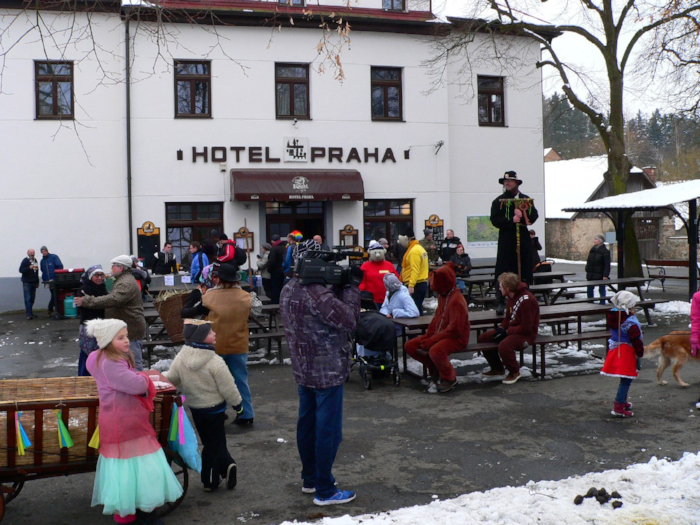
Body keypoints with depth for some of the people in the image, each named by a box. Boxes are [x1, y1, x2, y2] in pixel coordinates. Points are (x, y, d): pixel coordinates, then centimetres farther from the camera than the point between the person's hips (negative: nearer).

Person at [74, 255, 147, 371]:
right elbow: (111, 297, 24)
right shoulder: (122, 280, 18)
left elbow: (112, 300, -32)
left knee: (135, 363, -6)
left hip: (131, 330, -11)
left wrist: (87, 301, -29)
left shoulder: (126, 283, -19)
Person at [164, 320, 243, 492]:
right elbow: (228, 388, -18)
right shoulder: (215, 362, -24)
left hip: (194, 407, 5)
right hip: (214, 408, -5)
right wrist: (237, 403, -2)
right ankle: (210, 481, 16)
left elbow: (171, 379, 4)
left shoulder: (180, 358, -8)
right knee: (214, 443, 9)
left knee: (209, 441, 18)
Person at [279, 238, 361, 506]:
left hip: (303, 370, 9)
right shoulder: (317, 293, -25)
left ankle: (309, 479, 32)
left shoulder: (288, 290, 5)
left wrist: (339, 288, -1)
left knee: (307, 424, 18)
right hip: (327, 371, -9)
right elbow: (349, 320, -24)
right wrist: (352, 287, -15)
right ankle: (324, 491, 10)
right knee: (328, 431, 1)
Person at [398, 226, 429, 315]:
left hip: (415, 286, -10)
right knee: (418, 310, 14)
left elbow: (415, 270, -23)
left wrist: (411, 286, -28)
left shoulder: (414, 251, -15)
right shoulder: (419, 248, 17)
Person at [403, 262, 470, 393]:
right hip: (440, 336, 9)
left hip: (456, 338, -9)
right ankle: (435, 368, 13)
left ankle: (449, 377, -11)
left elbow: (454, 329, -25)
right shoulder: (442, 296, 7)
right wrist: (427, 336, 2)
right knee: (410, 346, 1)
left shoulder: (456, 300, -21)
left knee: (435, 351, -39)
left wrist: (431, 341, -24)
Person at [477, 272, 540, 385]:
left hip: (526, 334, -10)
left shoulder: (526, 300, -24)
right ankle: (497, 368, 18)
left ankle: (514, 372, -10)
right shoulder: (512, 297, 6)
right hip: (510, 330, 10)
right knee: (482, 338, 4)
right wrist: (501, 328, -1)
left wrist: (507, 331, -18)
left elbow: (526, 327, -24)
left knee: (504, 345, -37)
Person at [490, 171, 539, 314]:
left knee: (524, 271, 5)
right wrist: (511, 220, -18)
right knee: (503, 272, -6)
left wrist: (522, 215, -16)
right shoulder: (498, 201, 5)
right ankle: (501, 302, -4)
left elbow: (534, 216, 2)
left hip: (523, 239, 2)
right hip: (506, 240, -2)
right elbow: (494, 220, -6)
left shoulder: (526, 199, 12)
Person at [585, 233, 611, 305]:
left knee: (602, 290, 3)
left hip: (600, 275, -7)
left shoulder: (605, 251, -9)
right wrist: (587, 273, 13)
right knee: (589, 289, 10)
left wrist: (605, 275, -19)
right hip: (591, 275, 7)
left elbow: (607, 265, -13)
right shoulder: (592, 250, 11)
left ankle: (602, 303, 10)